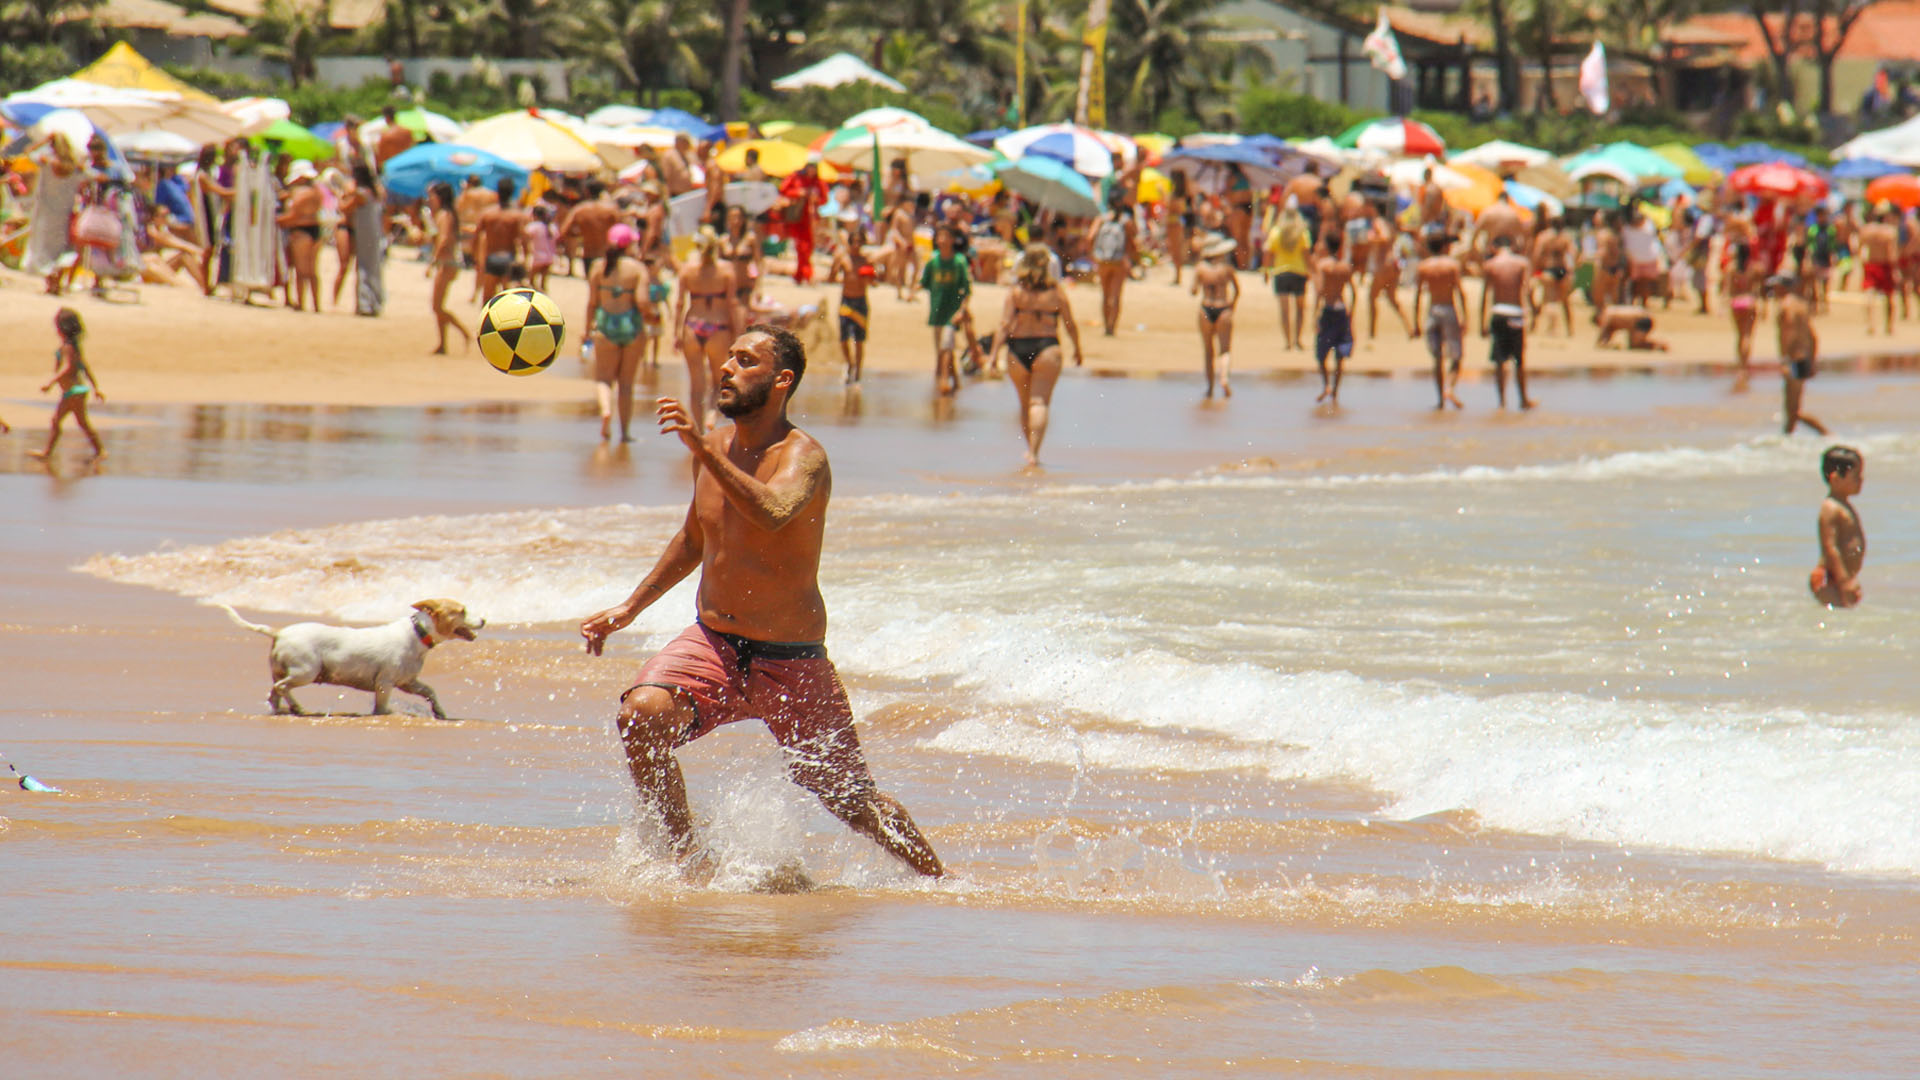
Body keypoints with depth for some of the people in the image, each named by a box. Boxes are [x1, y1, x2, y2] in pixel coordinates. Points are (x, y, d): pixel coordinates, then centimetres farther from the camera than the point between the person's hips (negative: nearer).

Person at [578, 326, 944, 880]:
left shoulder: (802, 457, -17)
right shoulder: (714, 447, 5)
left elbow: (773, 513, -42)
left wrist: (703, 450, -45)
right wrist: (629, 608, 22)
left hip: (792, 662, -5)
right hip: (712, 643, 5)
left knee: (853, 804, 3)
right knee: (640, 714, -25)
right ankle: (688, 860, -11)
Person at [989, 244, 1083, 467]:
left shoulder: (1015, 292, -1)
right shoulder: (1056, 292, 0)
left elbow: (1004, 325, -7)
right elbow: (1070, 325, 4)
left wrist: (995, 353, -8)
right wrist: (1077, 350, 18)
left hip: (1017, 348, 1)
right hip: (1047, 348, -1)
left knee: (1025, 403, 16)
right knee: (1040, 402, -5)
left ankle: (1031, 450, 27)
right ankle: (1034, 453, -19)